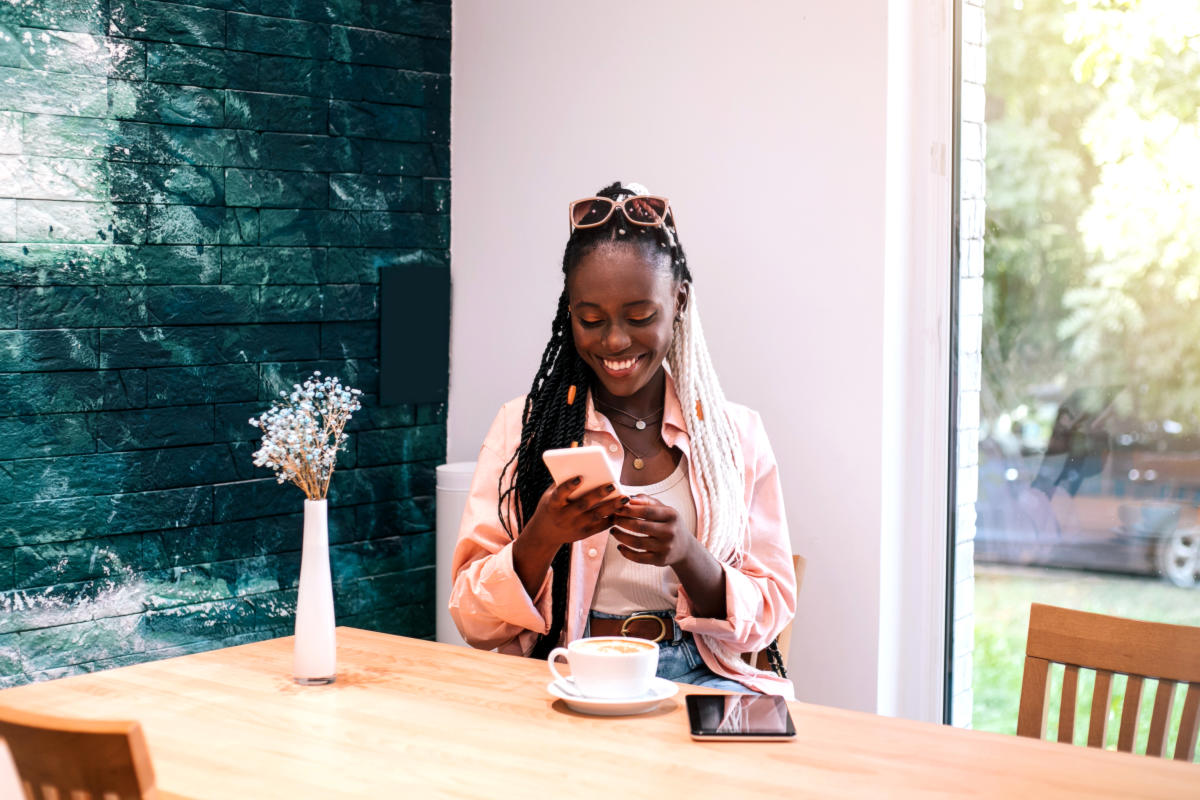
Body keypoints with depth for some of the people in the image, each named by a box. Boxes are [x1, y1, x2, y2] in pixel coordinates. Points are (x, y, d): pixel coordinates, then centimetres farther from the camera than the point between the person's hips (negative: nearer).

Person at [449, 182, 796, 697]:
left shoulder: (736, 434, 10)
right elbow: (474, 621, 3)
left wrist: (688, 555, -14)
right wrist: (543, 537, -16)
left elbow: (769, 615, 5)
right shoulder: (523, 426, 7)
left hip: (698, 676, 2)